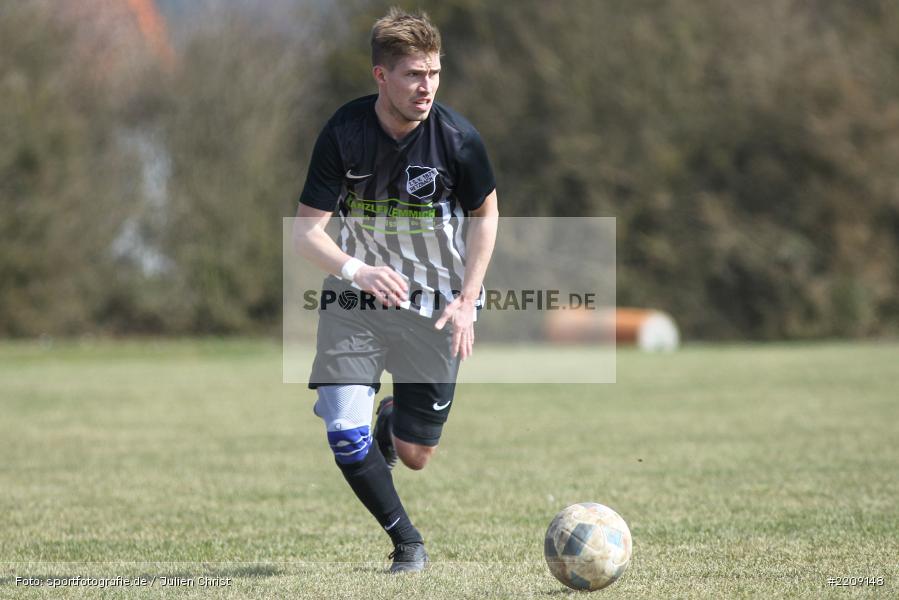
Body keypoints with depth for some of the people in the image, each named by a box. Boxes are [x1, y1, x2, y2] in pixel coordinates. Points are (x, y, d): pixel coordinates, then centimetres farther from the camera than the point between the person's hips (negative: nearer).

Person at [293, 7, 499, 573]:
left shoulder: (458, 138, -15)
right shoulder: (344, 134, -16)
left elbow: (486, 214, 2)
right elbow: (307, 229, -13)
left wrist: (467, 302, -6)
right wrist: (355, 270, -33)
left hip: (435, 307, 0)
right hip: (356, 298, 0)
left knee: (415, 455, 3)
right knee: (345, 433, -18)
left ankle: (393, 419, 43)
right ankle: (408, 543, 5)